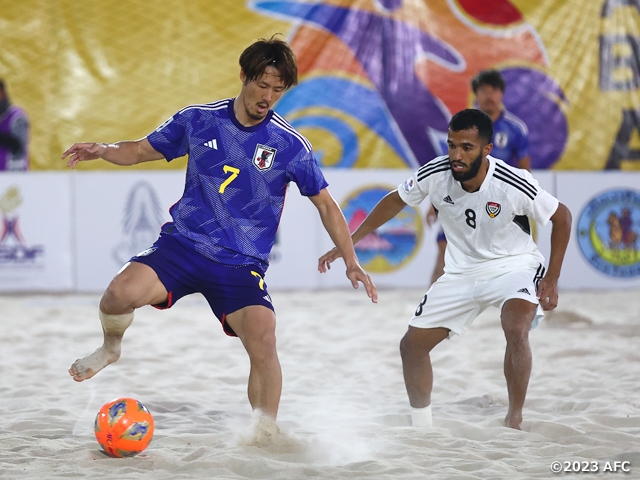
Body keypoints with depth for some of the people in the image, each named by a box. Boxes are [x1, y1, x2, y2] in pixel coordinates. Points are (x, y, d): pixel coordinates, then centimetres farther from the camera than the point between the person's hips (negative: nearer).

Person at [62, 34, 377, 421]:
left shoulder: (291, 146, -1)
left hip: (242, 263, 0)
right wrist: (103, 150, -7)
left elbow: (325, 204, 8)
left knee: (263, 342, -23)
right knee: (120, 294, -26)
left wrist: (351, 262, 0)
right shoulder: (199, 120, 2)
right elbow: (143, 150, 14)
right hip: (182, 244, 1)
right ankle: (111, 347, 10)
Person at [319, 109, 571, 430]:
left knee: (516, 331, -33)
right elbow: (395, 201, 2)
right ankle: (422, 429, 20)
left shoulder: (514, 184, -27)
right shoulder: (435, 174, -18)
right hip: (461, 271, 5)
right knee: (412, 345, 2)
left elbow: (561, 217, -11)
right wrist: (347, 243, 1)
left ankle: (514, 421, -19)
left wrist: (552, 279, -13)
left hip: (513, 265, -4)